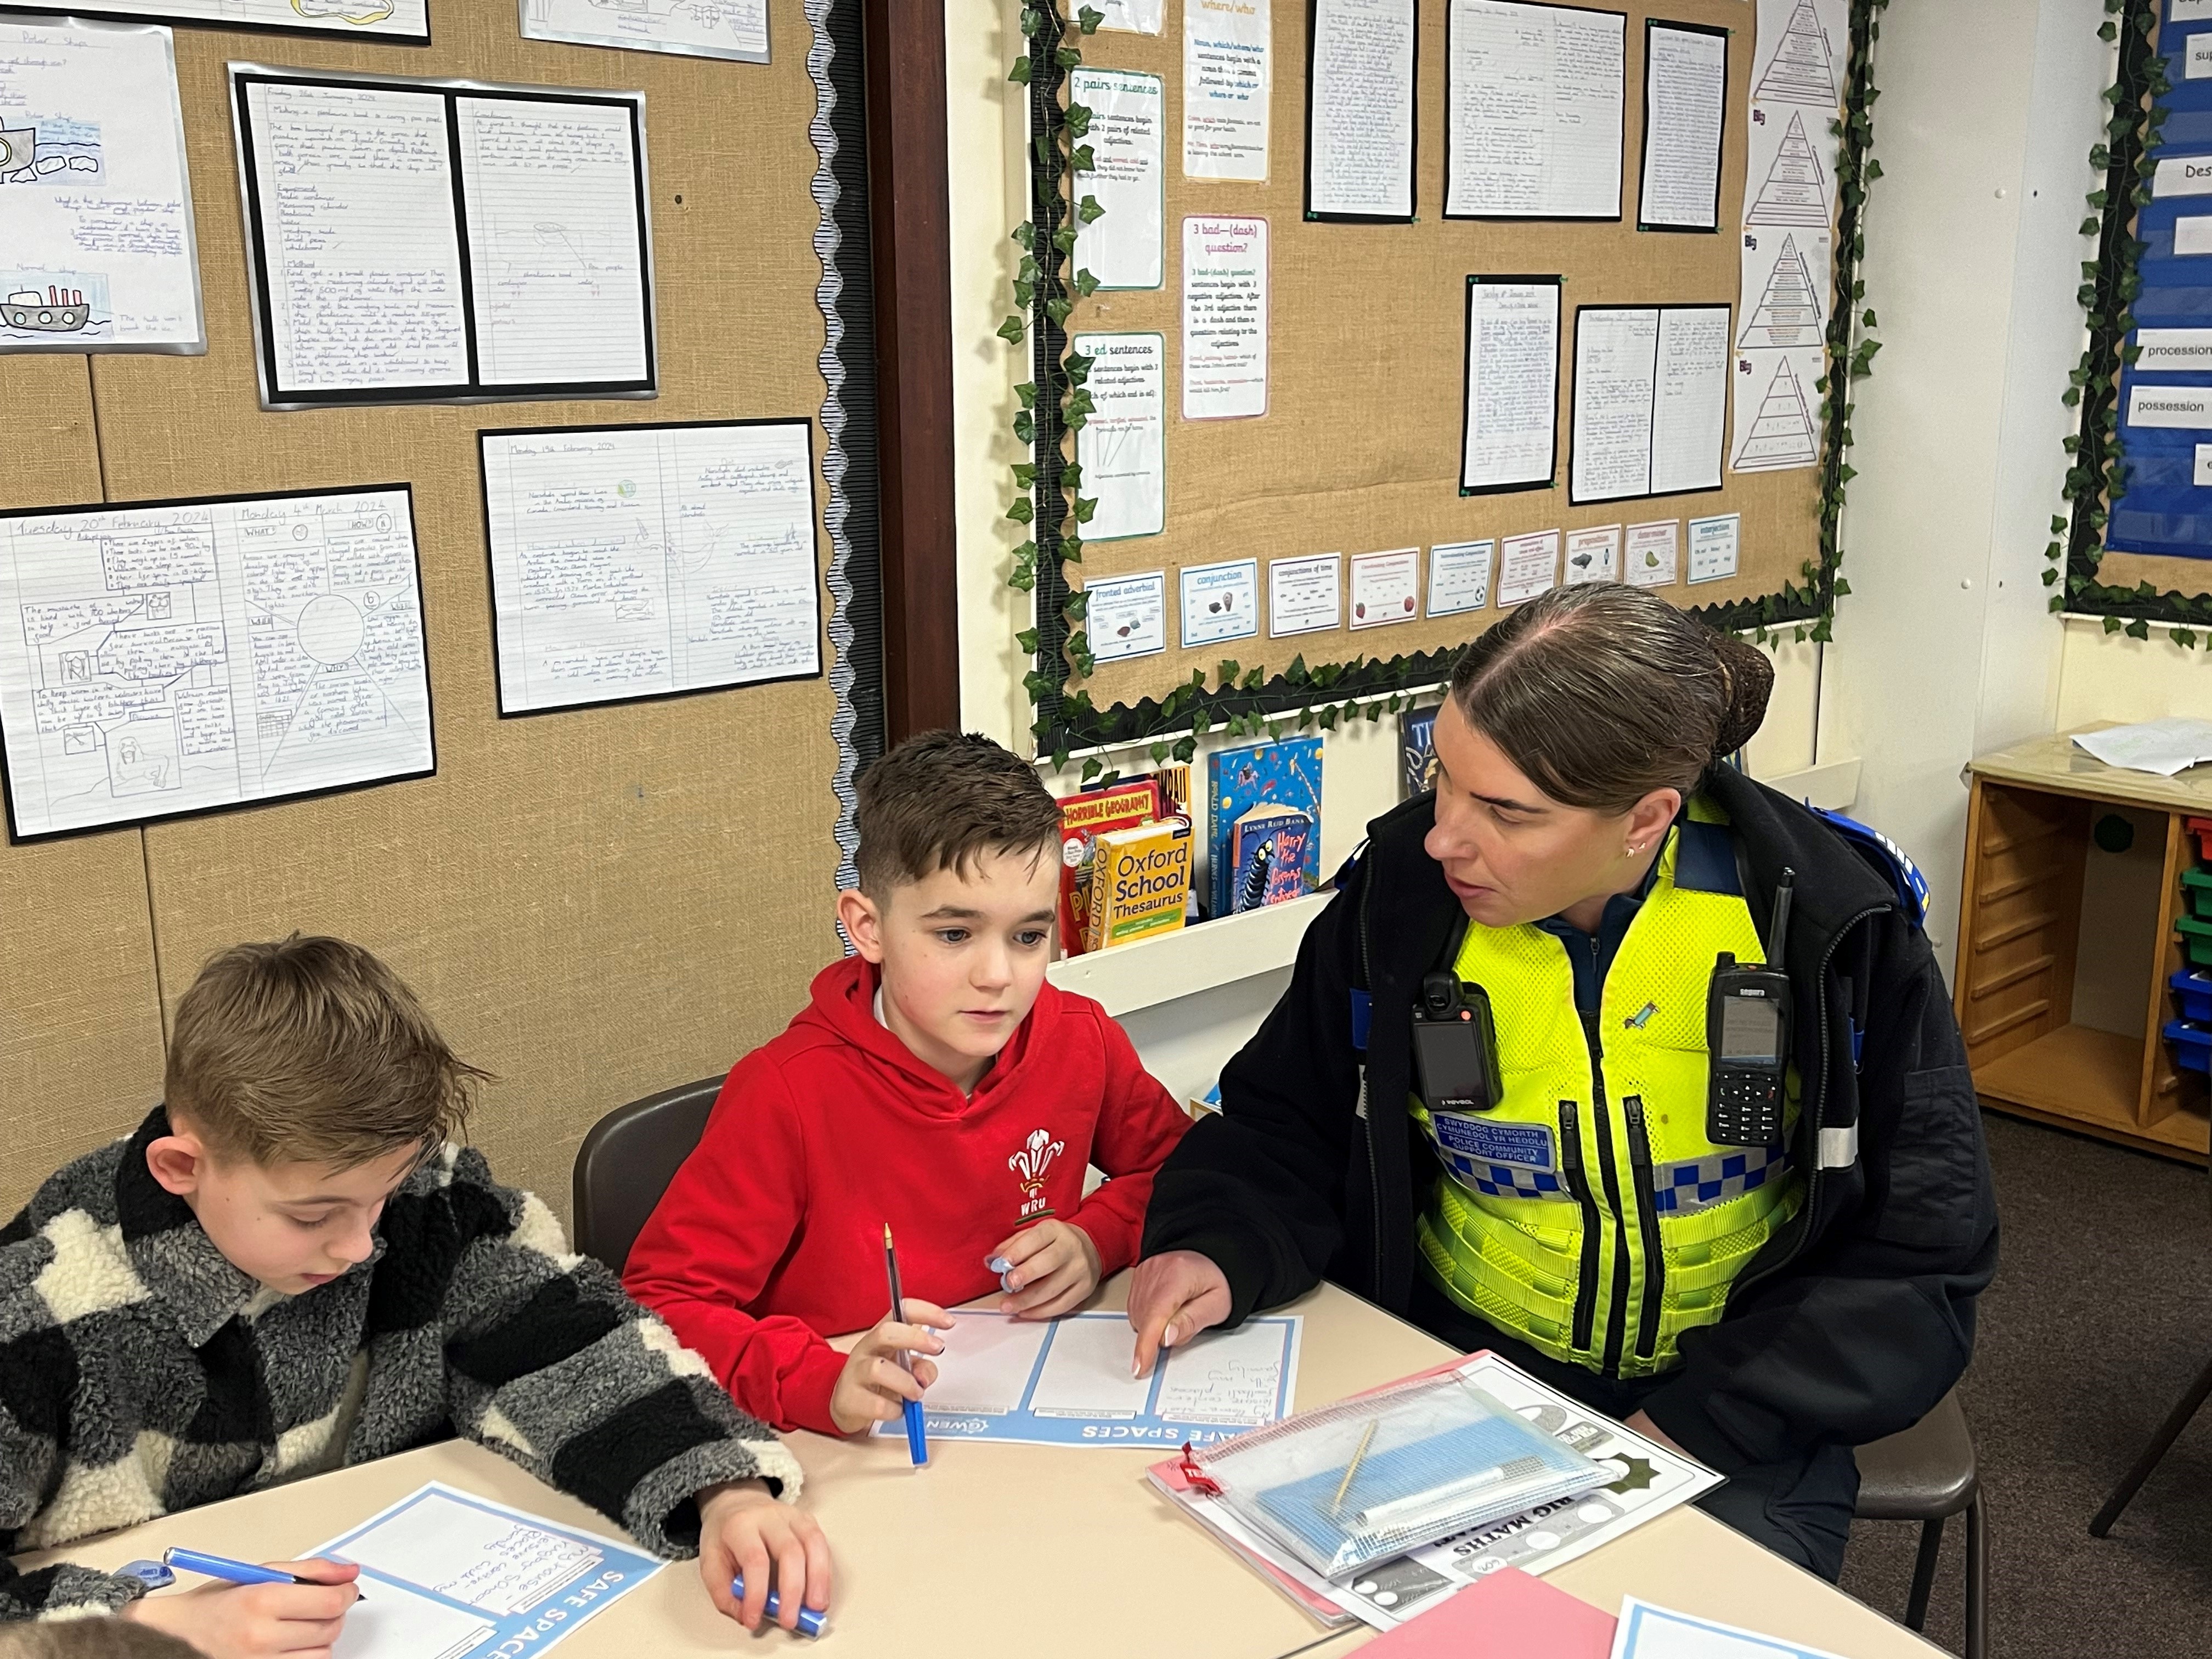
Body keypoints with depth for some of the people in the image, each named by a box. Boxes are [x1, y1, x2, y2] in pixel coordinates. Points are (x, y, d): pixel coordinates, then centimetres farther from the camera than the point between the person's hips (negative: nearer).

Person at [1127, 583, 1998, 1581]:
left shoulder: (1832, 926, -15)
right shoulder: (1403, 895, -10)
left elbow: (1919, 1264, -8)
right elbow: (1286, 1126, 3)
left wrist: (1694, 1427, -19)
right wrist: (1222, 1247, -19)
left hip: (1735, 1405, -1)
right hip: (1464, 1369, 1)